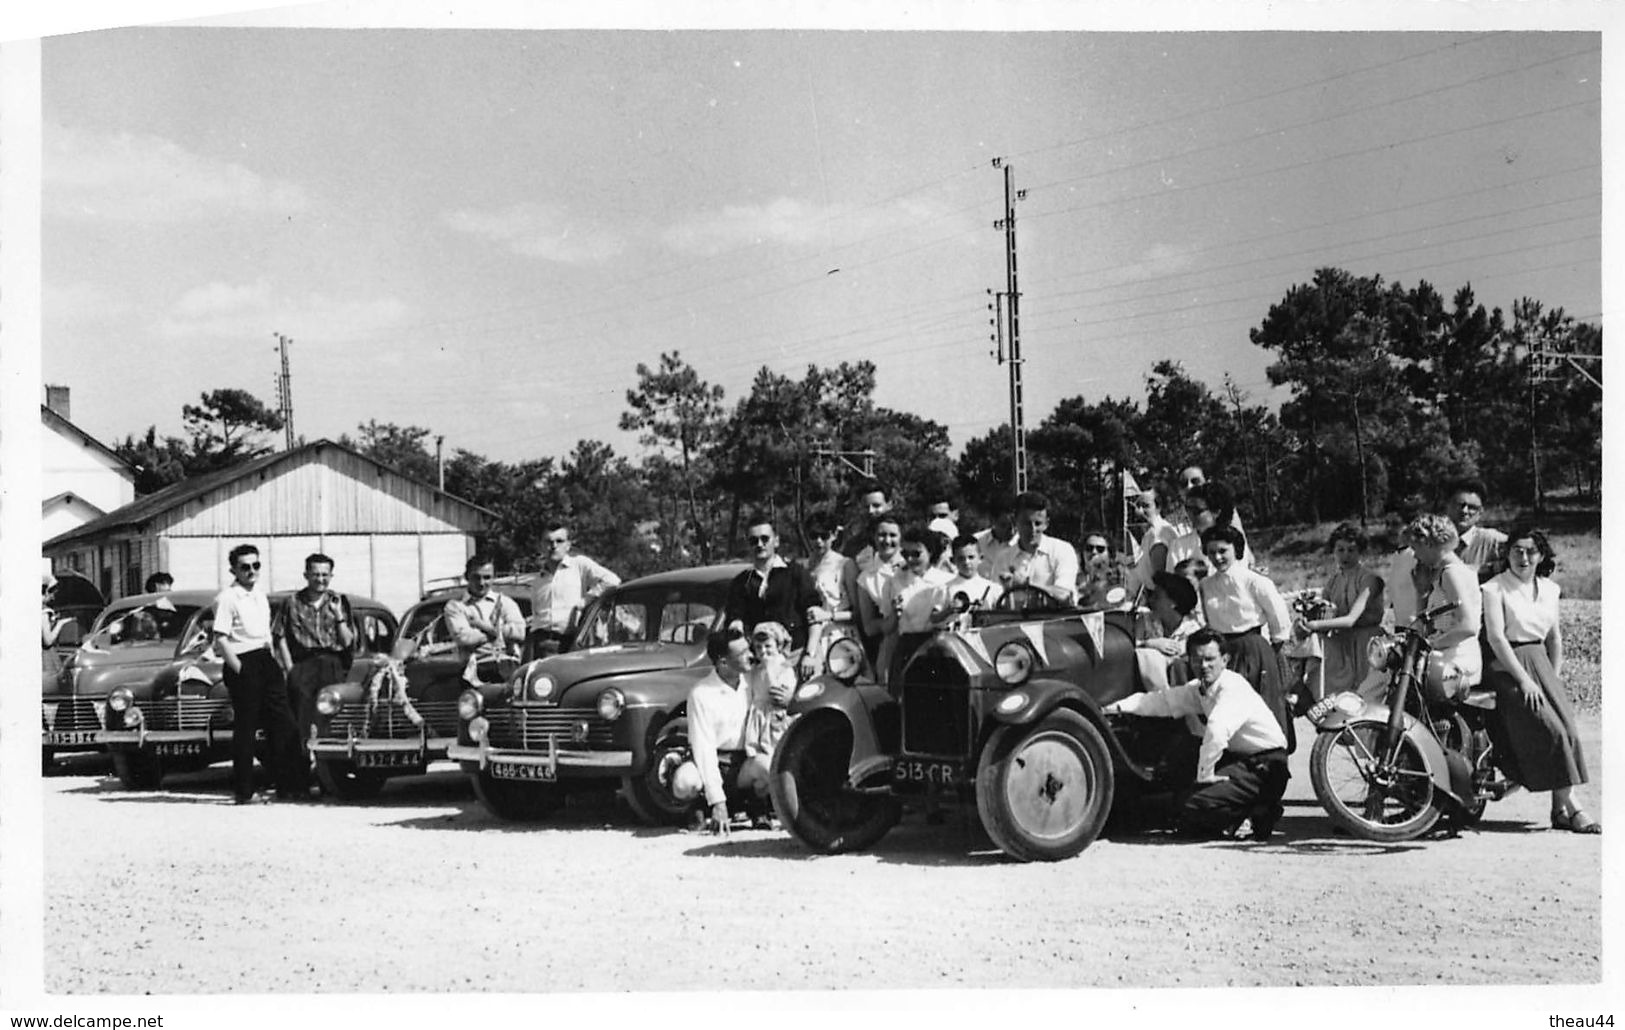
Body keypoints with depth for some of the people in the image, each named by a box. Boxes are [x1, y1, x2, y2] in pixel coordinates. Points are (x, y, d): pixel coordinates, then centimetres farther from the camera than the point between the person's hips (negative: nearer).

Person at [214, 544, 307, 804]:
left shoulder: (261, 597, 16)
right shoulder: (227, 598, -8)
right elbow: (221, 640, -14)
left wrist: (274, 662, 14)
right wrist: (240, 670, -17)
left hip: (266, 662, 8)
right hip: (243, 664, -8)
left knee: (283, 725, 5)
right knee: (245, 729, -3)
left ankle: (290, 786, 10)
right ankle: (243, 792, 5)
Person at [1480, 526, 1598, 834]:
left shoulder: (1549, 589, 14)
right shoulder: (1495, 588, -4)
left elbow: (1555, 637, 19)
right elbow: (1496, 637, -12)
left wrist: (1555, 676, 6)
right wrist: (1523, 679, -18)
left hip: (1541, 664, 6)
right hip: (1508, 668, -6)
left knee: (1568, 730, -14)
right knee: (1550, 730, -21)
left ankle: (1560, 809, -13)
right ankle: (1570, 805, -18)